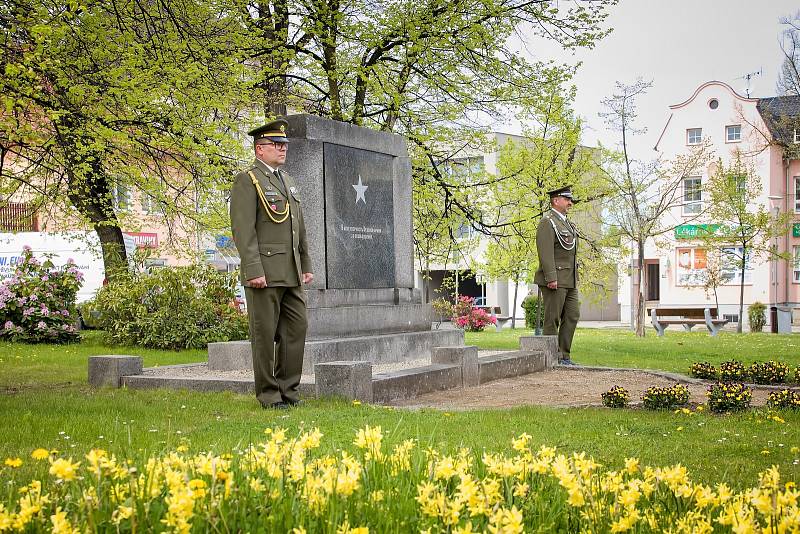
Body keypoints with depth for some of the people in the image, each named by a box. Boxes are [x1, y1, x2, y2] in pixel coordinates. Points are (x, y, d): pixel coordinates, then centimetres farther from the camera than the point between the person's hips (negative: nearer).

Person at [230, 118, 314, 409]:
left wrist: (306, 265, 16)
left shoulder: (287, 181, 20)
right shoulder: (247, 180, -5)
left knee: (296, 328, 6)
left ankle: (288, 390, 15)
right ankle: (268, 395, 6)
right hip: (264, 272, -7)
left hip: (290, 274, 8)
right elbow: (243, 229, -13)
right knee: (265, 333, -1)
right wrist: (254, 271, -20)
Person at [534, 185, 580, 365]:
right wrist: (551, 278, -25)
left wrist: (575, 278, 19)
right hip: (555, 280, -9)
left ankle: (564, 355, 12)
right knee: (552, 319, -3)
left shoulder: (566, 223, 20)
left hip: (569, 281, 9)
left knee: (572, 315, 7)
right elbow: (545, 252, -19)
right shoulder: (547, 222, -10)